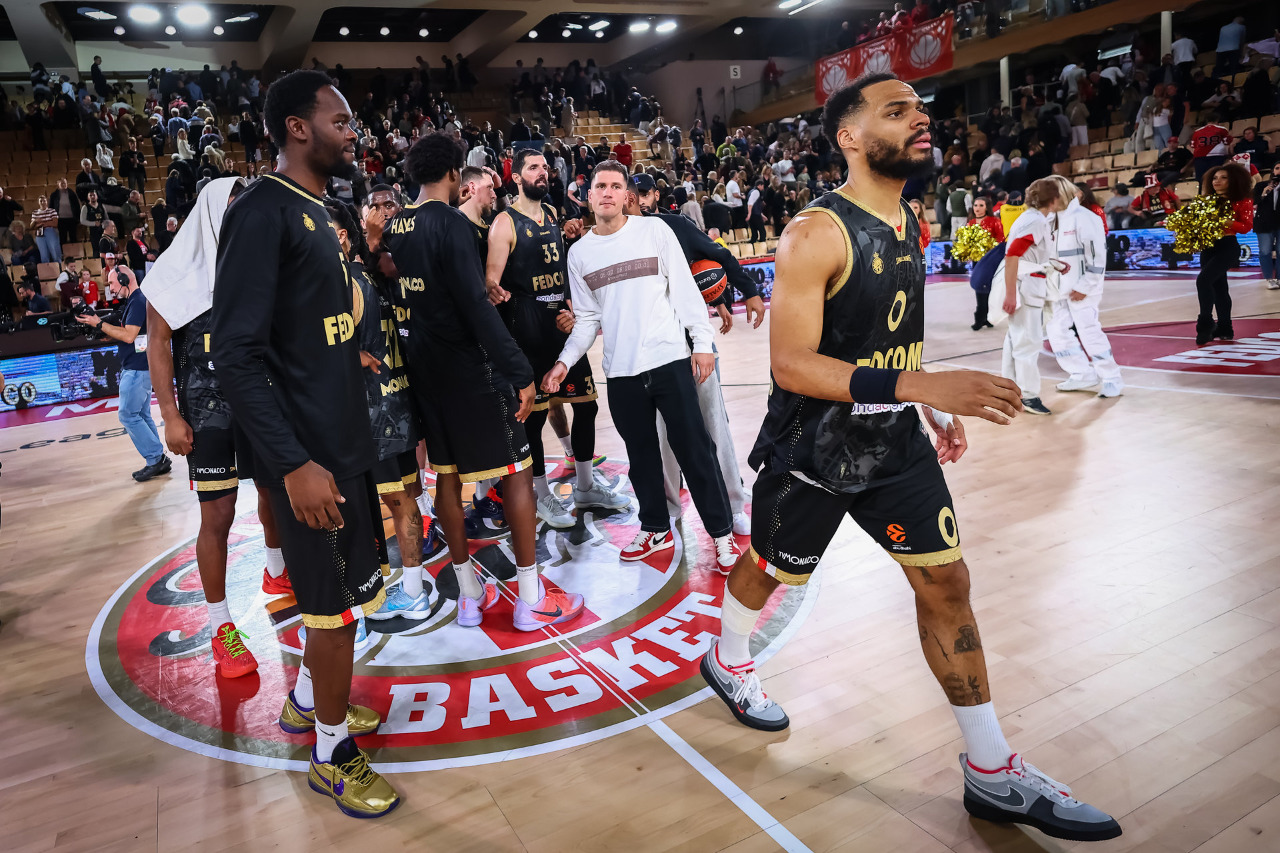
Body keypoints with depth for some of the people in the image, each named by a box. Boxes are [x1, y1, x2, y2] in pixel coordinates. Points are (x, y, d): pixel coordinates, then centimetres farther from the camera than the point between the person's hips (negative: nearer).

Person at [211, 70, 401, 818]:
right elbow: (237, 352, -21)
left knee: (350, 585, 20)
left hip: (346, 440, 9)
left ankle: (308, 699, 42)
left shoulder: (316, 213, 13)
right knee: (339, 601, 3)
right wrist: (294, 463, -25)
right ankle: (333, 753, 23)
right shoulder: (263, 212, -15)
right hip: (309, 454, -9)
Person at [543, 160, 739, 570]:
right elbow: (587, 318, 11)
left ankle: (722, 532, 13)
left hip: (670, 360, -3)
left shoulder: (654, 230, 0)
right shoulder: (579, 252, 9)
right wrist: (565, 361, -1)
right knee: (642, 455, 13)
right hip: (620, 371, 3)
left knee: (694, 450, 0)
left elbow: (684, 287, 0)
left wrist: (702, 342, -6)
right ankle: (656, 529, 29)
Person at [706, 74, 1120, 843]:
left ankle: (994, 775, 17)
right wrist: (919, 385, -34)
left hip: (895, 441, 7)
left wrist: (935, 411, 14)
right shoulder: (816, 233, -20)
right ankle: (728, 663, 48)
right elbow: (789, 363, -27)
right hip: (814, 451, -6)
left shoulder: (908, 222, 5)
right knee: (771, 569, 15)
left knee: (947, 583, 5)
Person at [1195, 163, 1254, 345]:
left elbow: (1247, 226, -10)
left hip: (1227, 246, -6)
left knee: (1203, 280, -24)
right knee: (1218, 288, 12)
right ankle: (1225, 329, 21)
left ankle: (1205, 326, -18)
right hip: (1208, 247, 7)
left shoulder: (1243, 201, -3)